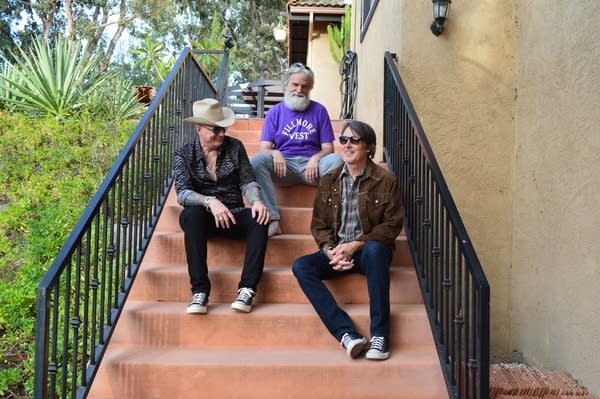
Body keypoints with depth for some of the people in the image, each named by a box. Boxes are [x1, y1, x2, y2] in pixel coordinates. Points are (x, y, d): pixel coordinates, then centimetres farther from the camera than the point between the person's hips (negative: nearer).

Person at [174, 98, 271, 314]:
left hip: (234, 215, 2)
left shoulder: (235, 146, 5)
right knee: (191, 214, -36)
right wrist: (210, 202, -32)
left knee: (260, 219, -30)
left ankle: (247, 289, -32)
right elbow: (182, 193, -13)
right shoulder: (184, 154, 0)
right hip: (202, 216, -1)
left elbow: (247, 182, 2)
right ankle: (200, 290, -35)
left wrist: (257, 201, -22)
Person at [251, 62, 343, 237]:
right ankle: (273, 221, -35)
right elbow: (264, 148, 5)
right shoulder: (275, 112, 13)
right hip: (284, 166, 0)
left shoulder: (319, 110, 13)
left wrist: (315, 159, -16)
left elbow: (328, 148, 8)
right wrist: (274, 153, -20)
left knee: (335, 160, -31)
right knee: (257, 159, -30)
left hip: (312, 165, 0)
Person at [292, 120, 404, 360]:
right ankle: (346, 333, -34)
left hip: (369, 250, -3)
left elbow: (392, 225, -6)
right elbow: (318, 224, 10)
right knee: (301, 266, -23)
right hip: (336, 252, 4)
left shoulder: (385, 180, -1)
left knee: (375, 249, -38)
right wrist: (330, 251, -11)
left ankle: (380, 335, -34)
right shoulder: (329, 181, 10)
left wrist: (356, 245, -17)